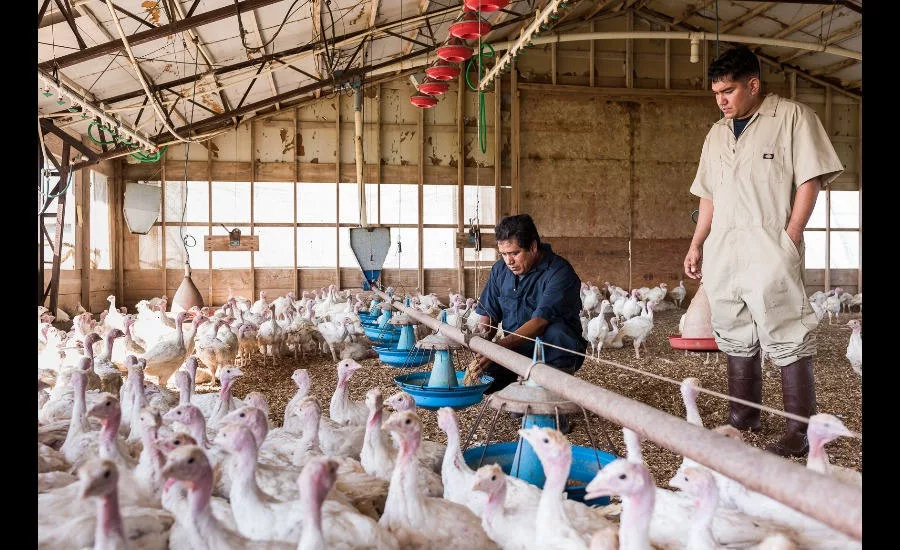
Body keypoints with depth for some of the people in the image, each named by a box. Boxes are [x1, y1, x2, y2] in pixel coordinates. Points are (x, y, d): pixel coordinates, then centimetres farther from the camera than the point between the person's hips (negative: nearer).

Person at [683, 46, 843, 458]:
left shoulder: (792, 117, 1)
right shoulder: (717, 133, 19)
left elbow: (809, 180, -5)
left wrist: (790, 239, -13)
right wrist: (696, 245, 15)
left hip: (769, 249, -6)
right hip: (722, 252, 6)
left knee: (788, 339, -6)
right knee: (736, 338, 11)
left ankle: (800, 432, 0)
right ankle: (743, 418, 21)